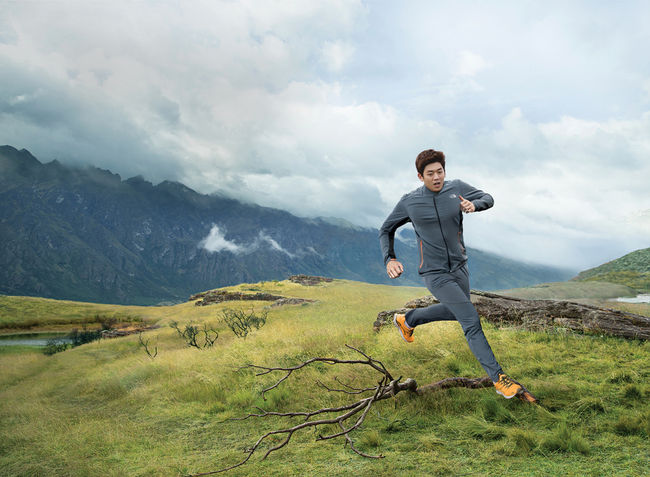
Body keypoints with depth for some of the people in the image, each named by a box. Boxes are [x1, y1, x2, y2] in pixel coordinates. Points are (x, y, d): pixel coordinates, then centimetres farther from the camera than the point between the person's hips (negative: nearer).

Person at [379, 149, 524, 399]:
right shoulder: (409, 202, -10)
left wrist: (474, 204, -13)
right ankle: (498, 378, -4)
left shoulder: (456, 188, -3)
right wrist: (390, 259, -13)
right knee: (471, 321, -12)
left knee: (456, 311, 26)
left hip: (459, 266, 6)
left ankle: (407, 319, 46)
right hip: (435, 273, -6)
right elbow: (386, 230, 3)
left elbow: (488, 199, 11)